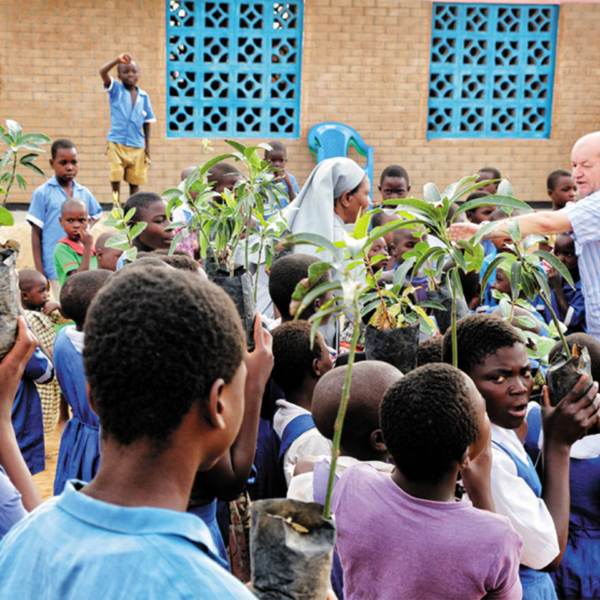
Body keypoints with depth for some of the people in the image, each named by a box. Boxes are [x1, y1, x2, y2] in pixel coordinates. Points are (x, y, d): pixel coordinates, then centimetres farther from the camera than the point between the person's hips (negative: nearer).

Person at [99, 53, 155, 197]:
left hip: (137, 146, 2)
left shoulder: (143, 96, 6)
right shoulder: (116, 89, 0)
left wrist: (147, 145, 7)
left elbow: (147, 122, 10)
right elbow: (102, 72, -17)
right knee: (116, 177, -10)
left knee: (135, 180, 6)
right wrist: (118, 60, -31)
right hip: (116, 143, -2)